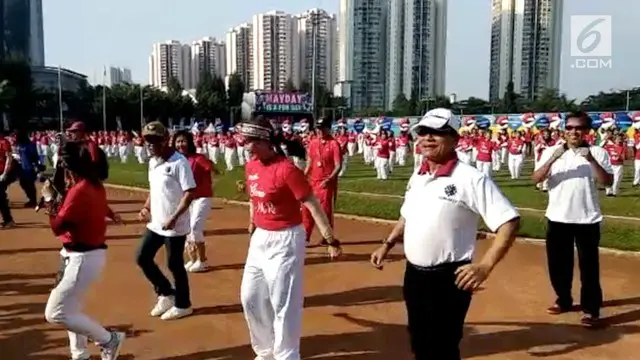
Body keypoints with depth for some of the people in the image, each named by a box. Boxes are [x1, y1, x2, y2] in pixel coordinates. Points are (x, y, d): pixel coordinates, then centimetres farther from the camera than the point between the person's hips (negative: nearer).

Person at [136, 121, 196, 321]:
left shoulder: (179, 162, -17)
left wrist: (174, 217, -26)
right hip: (155, 223, 9)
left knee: (174, 265, 3)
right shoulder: (152, 162, 9)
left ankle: (183, 305, 22)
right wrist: (146, 207, 5)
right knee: (142, 257, 13)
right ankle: (166, 293, 30)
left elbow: (190, 192, -20)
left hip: (175, 225, -9)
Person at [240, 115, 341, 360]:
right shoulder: (251, 166, 3)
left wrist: (330, 240, -23)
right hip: (260, 238, 9)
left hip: (285, 240, -9)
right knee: (250, 297, 18)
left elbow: (312, 205, -21)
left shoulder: (286, 168, -21)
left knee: (283, 304, 1)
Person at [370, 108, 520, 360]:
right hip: (413, 274, 7)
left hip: (448, 279, -7)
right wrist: (387, 245, 12)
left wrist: (484, 266, -27)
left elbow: (509, 222, -19)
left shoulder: (470, 178, -17)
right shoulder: (417, 176, 7)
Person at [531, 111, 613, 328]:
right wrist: (553, 159, -23)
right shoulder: (551, 151, 1)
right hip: (557, 218, 2)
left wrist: (591, 159, -23)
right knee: (558, 263, 12)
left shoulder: (598, 153, -1)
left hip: (587, 219, -2)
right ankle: (563, 300, 31)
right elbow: (536, 179, -9)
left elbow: (608, 182, -12)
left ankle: (591, 309, 13)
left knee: (589, 265, 3)